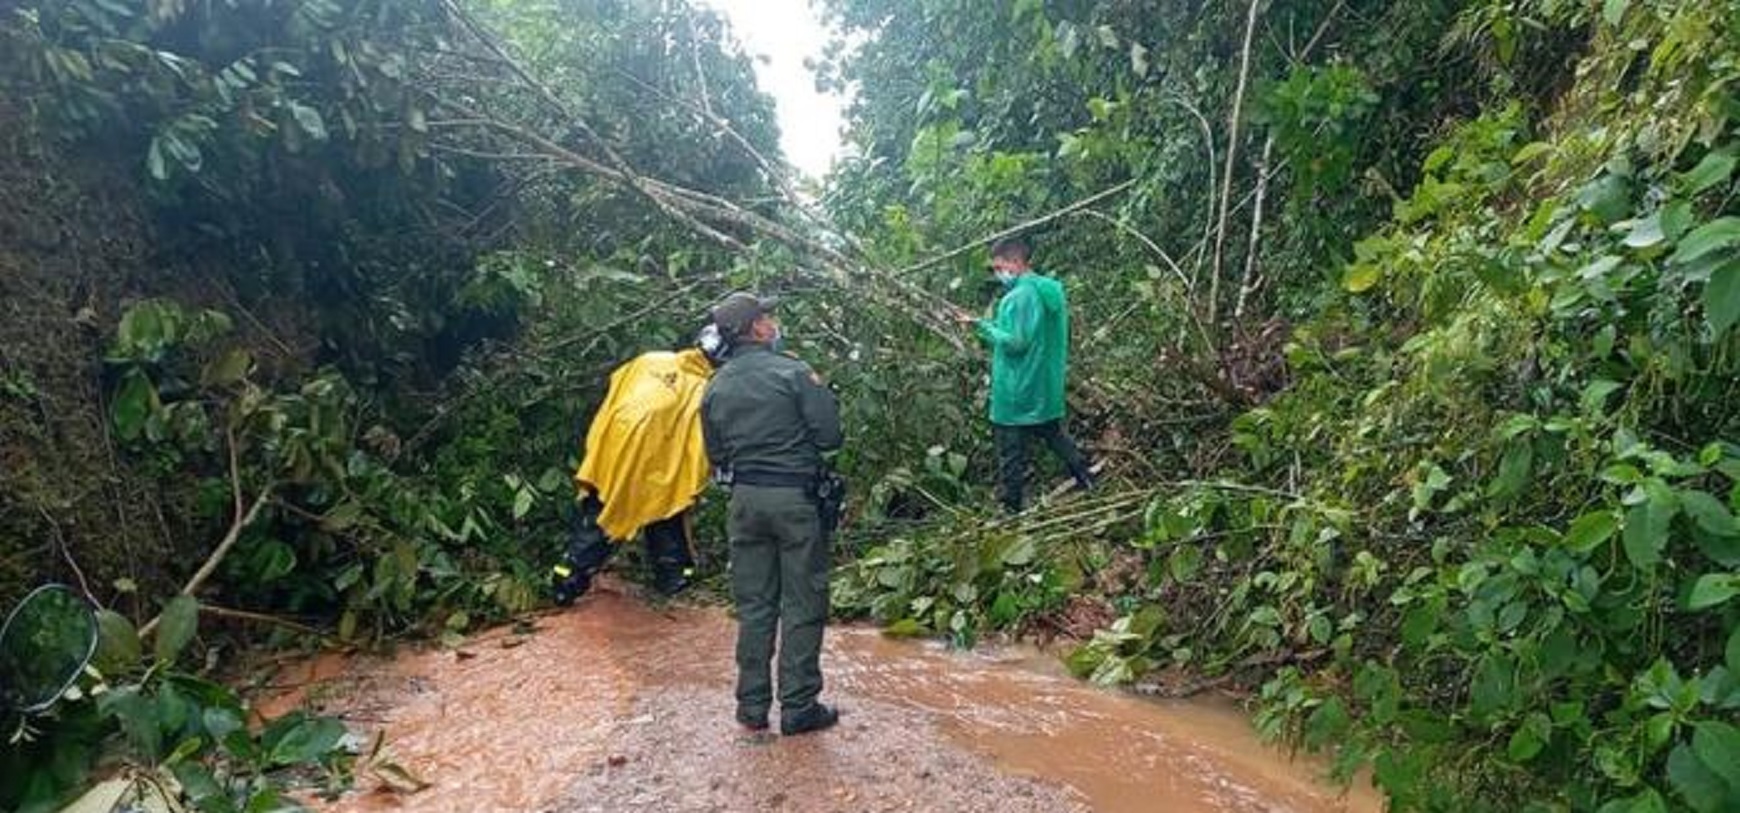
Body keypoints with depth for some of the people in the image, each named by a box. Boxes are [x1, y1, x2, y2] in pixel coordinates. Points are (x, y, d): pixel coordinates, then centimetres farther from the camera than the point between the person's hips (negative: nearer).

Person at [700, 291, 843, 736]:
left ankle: (752, 706, 18)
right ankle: (798, 708, 9)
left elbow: (715, 454, 11)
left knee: (753, 606, 12)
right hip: (795, 498, -5)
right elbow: (829, 436, -10)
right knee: (802, 605, 4)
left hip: (745, 499, 5)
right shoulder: (794, 373, -11)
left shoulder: (715, 388, 5)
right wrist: (821, 394, 8)